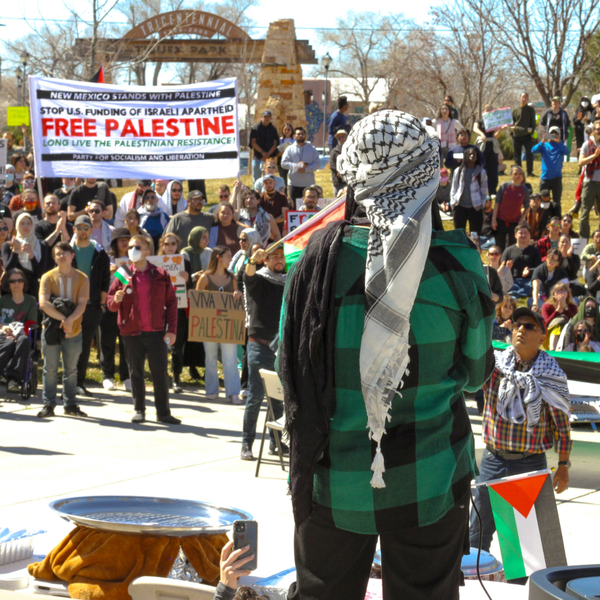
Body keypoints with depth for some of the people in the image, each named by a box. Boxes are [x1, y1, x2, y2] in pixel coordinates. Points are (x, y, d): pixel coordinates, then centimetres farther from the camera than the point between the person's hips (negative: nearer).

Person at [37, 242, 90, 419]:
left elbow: (82, 304, -7)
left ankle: (70, 404, 16)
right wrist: (62, 318, -20)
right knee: (50, 369, 1)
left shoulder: (82, 278, 3)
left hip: (73, 331, 1)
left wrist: (70, 319, -24)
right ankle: (48, 404, 6)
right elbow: (44, 303, -12)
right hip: (51, 329, -1)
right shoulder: (48, 277, 0)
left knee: (71, 370, 8)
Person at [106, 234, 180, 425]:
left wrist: (172, 329, -2)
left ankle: (163, 412, 7)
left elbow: (171, 302, 5)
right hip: (132, 333, 1)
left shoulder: (160, 275, 2)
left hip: (156, 332, -1)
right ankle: (139, 411, 17)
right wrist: (116, 300, -18)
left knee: (160, 373, 1)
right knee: (136, 373, 8)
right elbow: (110, 304, 6)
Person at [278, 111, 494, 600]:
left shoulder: (318, 257, -11)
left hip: (335, 478, 1)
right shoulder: (457, 261, -12)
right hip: (429, 479, -1)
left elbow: (288, 367, -3)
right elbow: (476, 372, 0)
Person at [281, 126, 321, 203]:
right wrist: (297, 166, -16)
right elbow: (283, 163, -4)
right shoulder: (289, 149, 6)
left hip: (309, 183, 0)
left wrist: (306, 169, -15)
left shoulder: (312, 149, 7)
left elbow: (317, 164, 1)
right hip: (294, 184, 0)